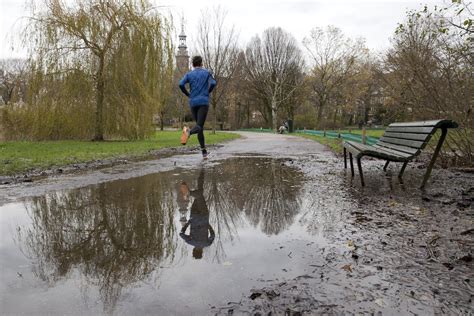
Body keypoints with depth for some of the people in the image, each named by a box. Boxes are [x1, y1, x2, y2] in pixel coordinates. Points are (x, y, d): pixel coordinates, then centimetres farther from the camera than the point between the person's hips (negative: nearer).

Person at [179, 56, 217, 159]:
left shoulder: (189, 74, 11)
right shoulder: (206, 72, 9)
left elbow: (181, 84, -6)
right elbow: (213, 83, -8)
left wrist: (188, 94, 9)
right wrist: (208, 92, 11)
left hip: (193, 103, 3)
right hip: (204, 102, -3)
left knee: (199, 126, 13)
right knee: (199, 126, -14)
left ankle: (204, 151, 10)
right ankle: (188, 132, -49)